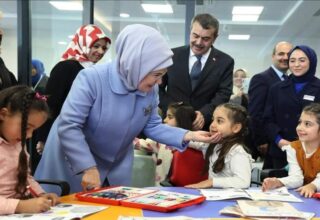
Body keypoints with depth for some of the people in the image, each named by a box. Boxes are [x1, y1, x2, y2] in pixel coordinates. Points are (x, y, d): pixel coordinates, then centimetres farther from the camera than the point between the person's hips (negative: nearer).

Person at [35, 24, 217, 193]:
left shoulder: (150, 89, -10)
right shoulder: (91, 79, -28)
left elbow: (152, 127, -1)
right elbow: (68, 127, -29)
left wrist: (188, 136, -15)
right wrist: (88, 168, -32)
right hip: (75, 162, -5)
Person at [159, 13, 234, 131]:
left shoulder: (225, 62, 0)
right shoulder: (172, 56, 2)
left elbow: (223, 94, -7)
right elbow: (157, 86, 5)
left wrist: (204, 114, -24)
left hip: (204, 127, 0)